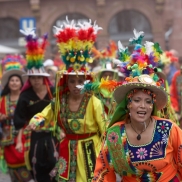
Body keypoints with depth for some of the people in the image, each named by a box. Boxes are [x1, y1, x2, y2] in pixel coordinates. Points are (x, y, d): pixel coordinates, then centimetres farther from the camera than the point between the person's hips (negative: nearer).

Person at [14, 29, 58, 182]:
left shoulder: (54, 93, -3)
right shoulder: (26, 96, 0)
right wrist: (19, 140, -3)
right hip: (34, 137, 1)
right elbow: (20, 120, 1)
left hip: (53, 135, -1)